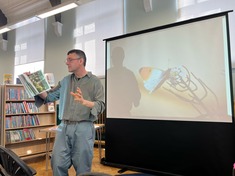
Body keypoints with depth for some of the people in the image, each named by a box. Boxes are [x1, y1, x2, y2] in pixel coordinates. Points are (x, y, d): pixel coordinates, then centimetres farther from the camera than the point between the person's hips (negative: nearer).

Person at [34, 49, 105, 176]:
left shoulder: (94, 81, 0)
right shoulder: (65, 81, 14)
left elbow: (101, 105, -8)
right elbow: (49, 96, 14)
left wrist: (84, 102, -25)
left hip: (84, 128, -4)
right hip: (64, 127, 4)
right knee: (58, 164, 5)